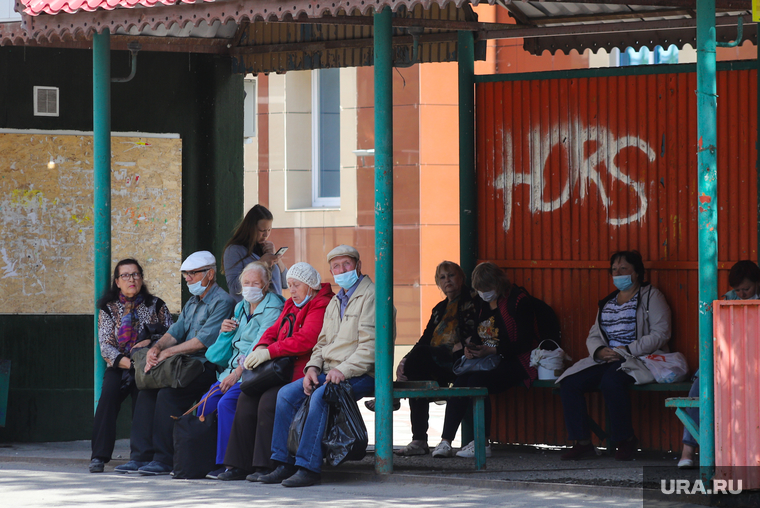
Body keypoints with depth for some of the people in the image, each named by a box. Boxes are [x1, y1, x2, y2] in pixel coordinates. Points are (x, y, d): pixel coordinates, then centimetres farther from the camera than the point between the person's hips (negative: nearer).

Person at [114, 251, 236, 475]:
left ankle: (164, 460, -23)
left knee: (168, 393, -27)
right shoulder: (192, 303, 23)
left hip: (207, 369, -9)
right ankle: (141, 457, -8)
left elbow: (203, 341, -17)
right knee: (147, 391, -6)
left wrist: (168, 352, -14)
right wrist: (156, 348, -7)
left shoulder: (222, 302, -8)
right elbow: (175, 332, 15)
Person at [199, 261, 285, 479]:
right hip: (232, 371, 8)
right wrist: (225, 332, 4)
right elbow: (225, 351, 26)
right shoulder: (241, 308, 20)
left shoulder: (273, 309, -7)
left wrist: (238, 373, -23)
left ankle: (226, 463, -25)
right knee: (205, 404, -11)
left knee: (226, 403, -28)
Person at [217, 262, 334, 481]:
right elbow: (274, 331, 21)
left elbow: (305, 340, -21)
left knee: (269, 400, -28)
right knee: (247, 398, -9)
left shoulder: (321, 307, -9)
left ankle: (266, 466, -23)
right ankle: (240, 465, -8)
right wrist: (260, 348, -3)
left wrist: (268, 353, -20)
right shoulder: (291, 305, 22)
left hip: (303, 372, -9)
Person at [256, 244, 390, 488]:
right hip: (329, 372, 8)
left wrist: (343, 370, -23)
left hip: (360, 375, -8)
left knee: (320, 396, -32)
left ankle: (309, 467, -33)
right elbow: (322, 343, 24)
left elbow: (371, 345, -15)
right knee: (286, 393, -8)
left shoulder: (370, 296, -7)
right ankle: (284, 463, -8)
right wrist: (313, 367, 3)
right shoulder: (335, 302, 22)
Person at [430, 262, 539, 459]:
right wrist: (469, 347, -1)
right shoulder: (483, 303, 14)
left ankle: (482, 443, -30)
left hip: (515, 362, -7)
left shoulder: (518, 300, -8)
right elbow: (477, 336, 24)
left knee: (477, 381, -31)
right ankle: (446, 441, -26)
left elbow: (525, 343, -13)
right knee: (460, 382, -21)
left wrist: (491, 351, -19)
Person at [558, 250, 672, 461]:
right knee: (569, 382, -17)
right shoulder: (607, 302, 23)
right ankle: (582, 442, -14)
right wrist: (600, 351, -6)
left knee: (611, 380, -38)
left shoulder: (651, 296, 2)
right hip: (606, 359, 7)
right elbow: (593, 336, 19)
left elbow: (660, 334, -9)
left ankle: (626, 441, -23)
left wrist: (628, 350, -18)